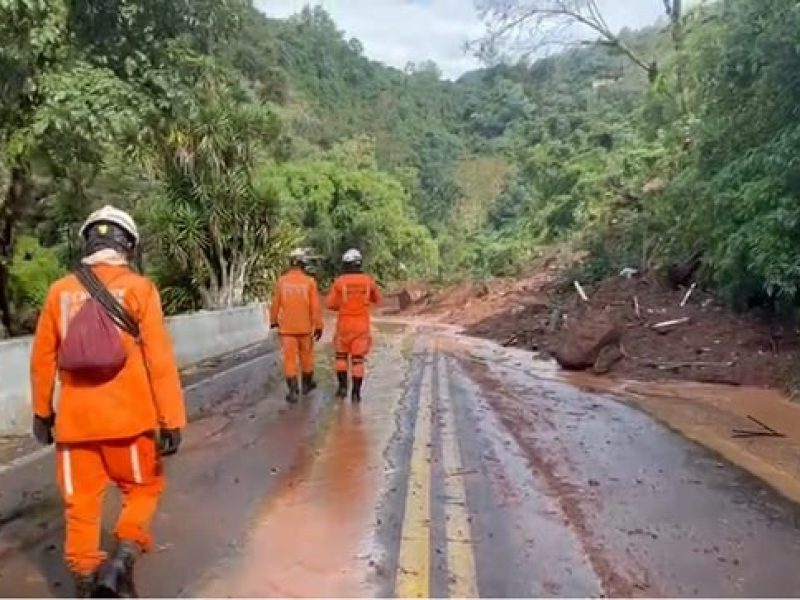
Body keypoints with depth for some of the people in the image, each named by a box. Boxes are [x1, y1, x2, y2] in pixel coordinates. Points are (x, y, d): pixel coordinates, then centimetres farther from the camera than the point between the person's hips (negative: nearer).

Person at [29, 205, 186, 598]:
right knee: (143, 489, 17)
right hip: (128, 417, -3)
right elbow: (160, 360, -12)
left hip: (75, 419, 3)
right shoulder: (138, 288, -8)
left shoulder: (60, 291, 2)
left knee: (81, 503, 15)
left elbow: (42, 359, 10)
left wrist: (42, 412, 24)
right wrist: (171, 420, -8)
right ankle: (121, 559, 1)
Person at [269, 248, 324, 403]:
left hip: (287, 327, 0)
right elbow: (315, 307, -9)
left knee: (289, 358, 3)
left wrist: (273, 320, 18)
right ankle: (307, 384, 34)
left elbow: (275, 304, 3)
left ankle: (293, 391, -2)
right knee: (306, 356, 17)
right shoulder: (309, 282, -9)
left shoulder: (282, 281, -5)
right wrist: (318, 326, -2)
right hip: (305, 327, 0)